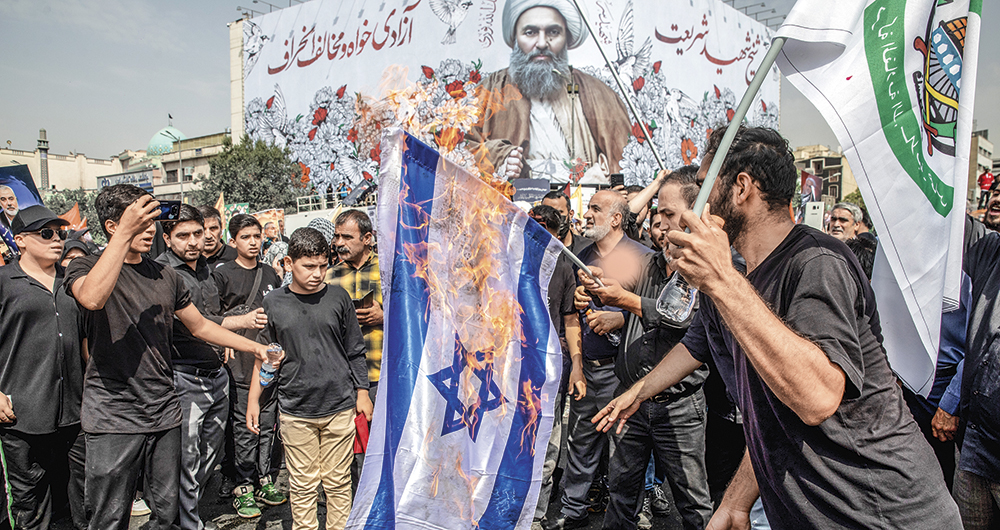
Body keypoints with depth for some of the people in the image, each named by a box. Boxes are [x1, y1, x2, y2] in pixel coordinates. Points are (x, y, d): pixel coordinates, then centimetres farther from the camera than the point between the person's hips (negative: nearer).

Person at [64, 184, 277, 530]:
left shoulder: (165, 276, 12)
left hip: (164, 411, 5)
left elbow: (200, 326, 19)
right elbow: (92, 298, -29)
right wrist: (125, 233, -28)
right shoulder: (87, 267, -3)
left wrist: (256, 347, 13)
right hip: (113, 416, -4)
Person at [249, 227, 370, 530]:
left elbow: (355, 351, 7)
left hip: (340, 406, 0)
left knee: (338, 482, 10)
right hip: (295, 411, 0)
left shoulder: (338, 297, 1)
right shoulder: (273, 304, 2)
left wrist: (362, 393, 6)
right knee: (302, 484, 10)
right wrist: (253, 401, 8)